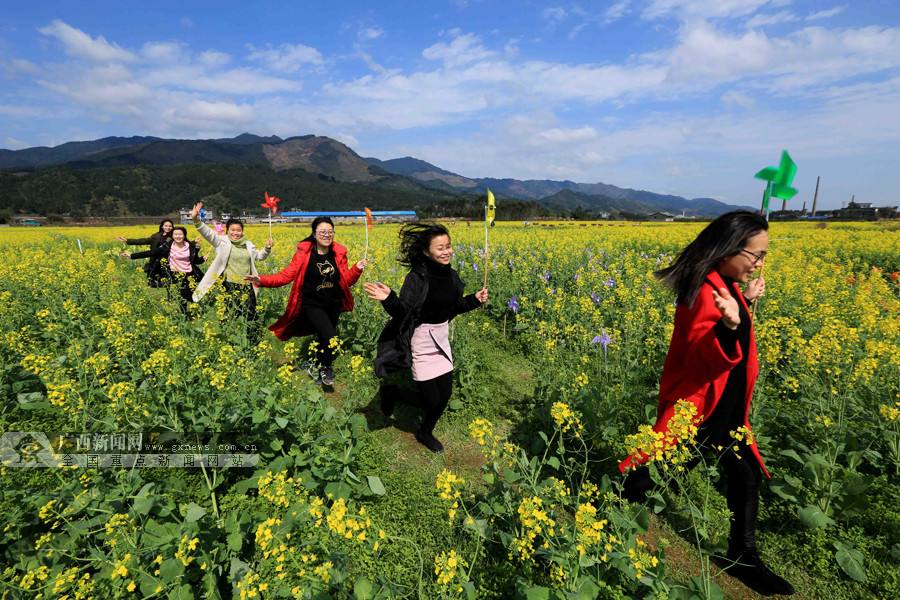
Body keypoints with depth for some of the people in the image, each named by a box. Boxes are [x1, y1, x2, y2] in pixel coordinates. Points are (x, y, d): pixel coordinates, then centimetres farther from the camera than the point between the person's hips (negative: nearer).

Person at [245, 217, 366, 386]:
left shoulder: (339, 254, -2)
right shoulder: (304, 253, -11)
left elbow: (346, 280, 2)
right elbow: (287, 275, -13)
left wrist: (357, 269, -15)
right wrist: (262, 280, -26)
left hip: (333, 305, 4)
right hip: (312, 305, -4)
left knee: (324, 339, 16)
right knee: (329, 336, -21)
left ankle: (314, 365, 44)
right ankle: (326, 368, 6)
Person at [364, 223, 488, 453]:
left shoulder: (451, 276, -1)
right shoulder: (417, 278, -21)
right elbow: (403, 312, -22)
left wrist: (474, 300, -2)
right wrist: (389, 299, -41)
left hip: (442, 340, 7)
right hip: (422, 343, -7)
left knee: (445, 395, 12)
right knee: (431, 401, -1)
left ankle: (425, 433, 39)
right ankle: (392, 392, 27)